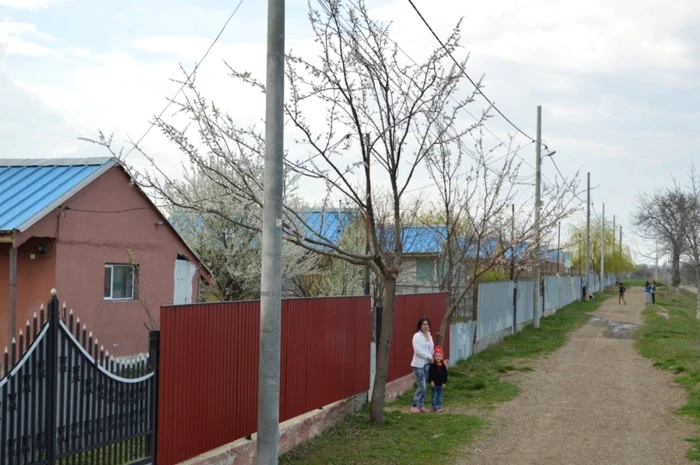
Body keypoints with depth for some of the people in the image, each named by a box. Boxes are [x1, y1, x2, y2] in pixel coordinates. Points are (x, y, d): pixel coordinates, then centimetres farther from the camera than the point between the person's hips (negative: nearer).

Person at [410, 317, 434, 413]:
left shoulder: (429, 336, 12)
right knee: (422, 386, -10)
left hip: (427, 364, 7)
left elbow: (431, 349, 15)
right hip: (418, 364, -7)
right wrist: (429, 356, -17)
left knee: (424, 386, 9)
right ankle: (415, 406, 1)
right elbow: (417, 350, -20)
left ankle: (421, 405, 17)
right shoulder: (417, 336, -11)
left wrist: (432, 357, 0)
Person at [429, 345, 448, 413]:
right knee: (434, 396, 0)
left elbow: (445, 375, 5)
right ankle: (435, 407, 1)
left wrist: (444, 382, 1)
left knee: (440, 396, 10)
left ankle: (439, 406, 16)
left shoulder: (443, 366, 2)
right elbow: (430, 374, -11)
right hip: (434, 383, -4)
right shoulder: (432, 365, -9)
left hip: (440, 384, 4)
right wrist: (431, 381, -16)